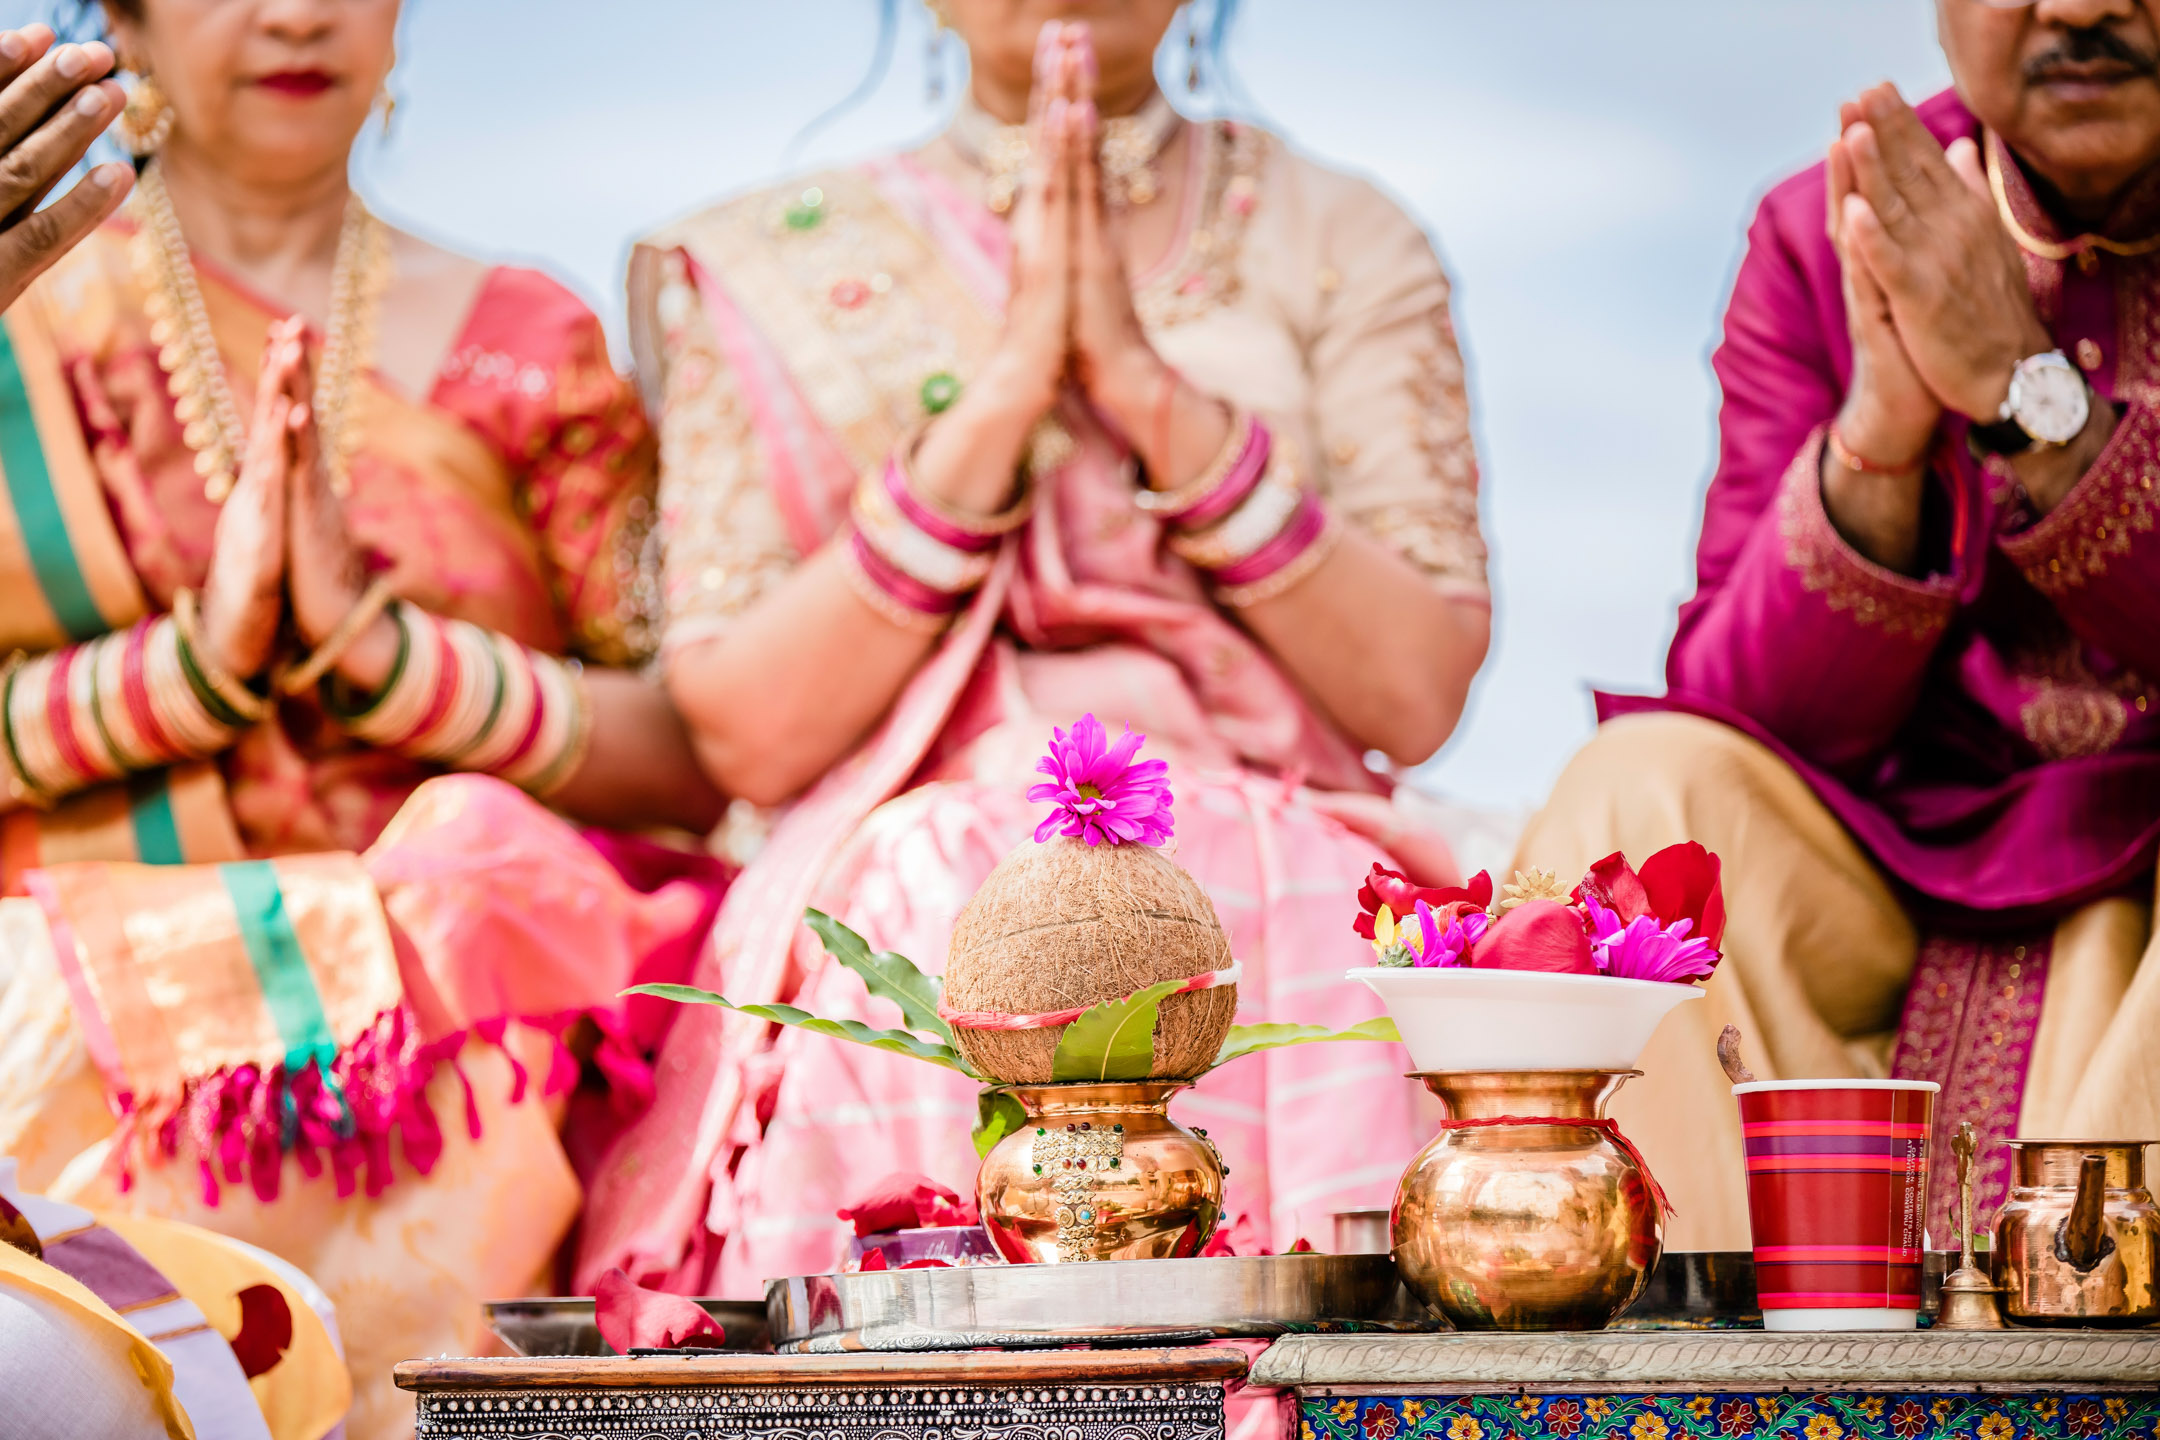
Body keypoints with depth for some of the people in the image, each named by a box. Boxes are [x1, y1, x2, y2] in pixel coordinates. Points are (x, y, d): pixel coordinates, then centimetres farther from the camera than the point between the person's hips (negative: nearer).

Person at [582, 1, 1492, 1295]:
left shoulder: (1344, 243, 16)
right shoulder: (757, 268, 14)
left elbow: (1417, 693, 3)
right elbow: (748, 733, 1)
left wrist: (1153, 390, -5)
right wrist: (1000, 399, -6)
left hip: (1275, 939, 1)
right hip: (897, 938, -1)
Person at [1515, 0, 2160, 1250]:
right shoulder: (1820, 238, 2)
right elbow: (1745, 715, -5)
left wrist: (2028, 389, -26)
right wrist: (1879, 432, -22)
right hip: (1913, 858, 3)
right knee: (1644, 791, -22)